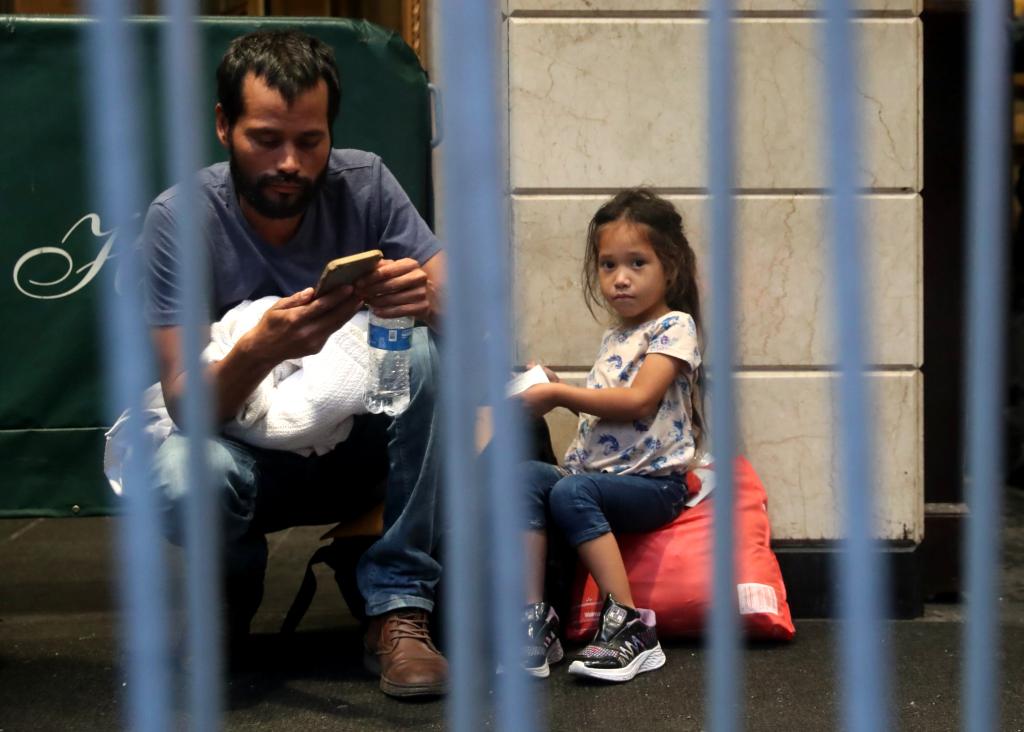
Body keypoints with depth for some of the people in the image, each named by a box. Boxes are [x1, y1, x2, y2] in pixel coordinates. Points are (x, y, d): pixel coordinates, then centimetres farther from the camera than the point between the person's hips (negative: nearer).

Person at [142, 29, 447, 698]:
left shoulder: (364, 184, -9)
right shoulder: (180, 218, -15)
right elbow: (184, 404, -22)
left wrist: (430, 299, -41)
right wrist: (258, 351, -44)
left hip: (357, 446, 2)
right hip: (249, 452, -2)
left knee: (426, 352, -26)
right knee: (186, 479, -36)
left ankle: (399, 610, -20)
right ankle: (236, 583, 3)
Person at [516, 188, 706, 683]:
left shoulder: (674, 327, -4)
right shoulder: (614, 337, 20)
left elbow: (637, 401, -18)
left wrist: (559, 394, -13)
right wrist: (557, 390, 14)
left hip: (653, 484, -7)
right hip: (596, 474, 7)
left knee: (571, 491, -33)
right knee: (527, 476, -21)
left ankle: (628, 625, -29)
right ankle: (534, 620, -25)